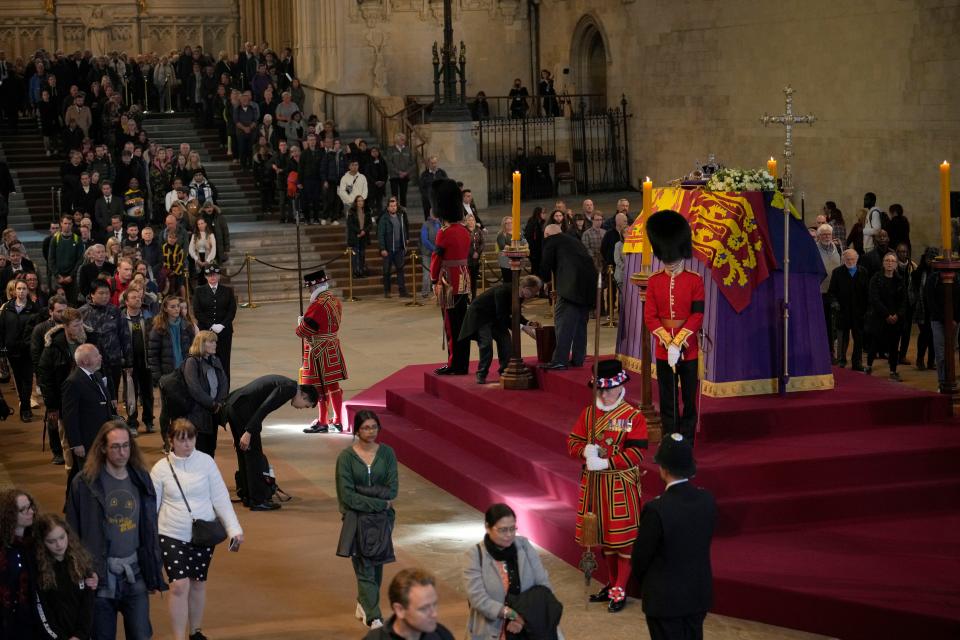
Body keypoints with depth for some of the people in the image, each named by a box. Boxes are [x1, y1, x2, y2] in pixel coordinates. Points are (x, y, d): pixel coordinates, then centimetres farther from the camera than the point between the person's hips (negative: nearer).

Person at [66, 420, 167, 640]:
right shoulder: (84, 483, -8)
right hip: (99, 573, -3)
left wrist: (154, 572, 9)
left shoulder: (141, 480, 4)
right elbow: (73, 532, -4)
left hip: (134, 572, 3)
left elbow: (150, 529, 9)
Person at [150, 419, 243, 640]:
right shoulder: (161, 468, -5)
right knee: (179, 586, -10)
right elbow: (151, 506, 2)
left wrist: (234, 529, -9)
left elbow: (220, 497, -2)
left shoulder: (206, 461, -4)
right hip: (172, 536, -2)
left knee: (198, 584, 13)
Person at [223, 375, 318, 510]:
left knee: (244, 453, 18)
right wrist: (248, 432, -22)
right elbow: (264, 408, -19)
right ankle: (258, 500, 4)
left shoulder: (285, 384, 23)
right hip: (242, 408, -10)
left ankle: (246, 496, 27)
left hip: (231, 404, 10)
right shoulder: (290, 388, -8)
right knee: (254, 455, -2)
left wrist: (240, 434, 29)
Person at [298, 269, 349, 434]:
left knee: (321, 388, 1)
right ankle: (337, 421, 19)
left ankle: (322, 423, 10)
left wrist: (301, 323, 2)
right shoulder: (335, 301, 6)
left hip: (318, 351, -9)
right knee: (333, 386, 13)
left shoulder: (318, 305, -23)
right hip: (333, 347, 9)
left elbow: (302, 330, -21)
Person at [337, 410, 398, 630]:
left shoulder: (387, 453, -1)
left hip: (381, 520, 3)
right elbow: (347, 496, -13)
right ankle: (374, 619, -10)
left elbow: (392, 490, -6)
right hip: (357, 519, -3)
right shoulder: (346, 457, -9)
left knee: (375, 566, 14)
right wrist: (381, 503, -14)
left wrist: (361, 490, -15)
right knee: (365, 569, -7)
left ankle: (364, 605, 37)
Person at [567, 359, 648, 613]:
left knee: (623, 537, -1)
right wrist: (585, 450, -16)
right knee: (602, 535, 15)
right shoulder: (588, 413, 7)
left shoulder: (633, 417, -10)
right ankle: (612, 583, 29)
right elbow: (573, 442, 7)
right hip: (593, 484, 5)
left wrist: (605, 463, -23)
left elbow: (635, 454, -16)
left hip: (621, 485, -5)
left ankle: (620, 591, 8)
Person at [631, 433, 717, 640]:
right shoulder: (707, 500, -7)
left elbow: (641, 555, -13)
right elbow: (704, 544, 4)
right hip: (699, 594, 5)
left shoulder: (656, 509, -25)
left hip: (665, 599, -5)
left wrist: (644, 584, 7)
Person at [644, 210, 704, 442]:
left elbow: (697, 315, -7)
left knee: (689, 399, 4)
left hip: (689, 347, -2)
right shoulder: (654, 281, 2)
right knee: (667, 402, 6)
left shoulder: (695, 280, -3)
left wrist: (679, 341, -16)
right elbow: (650, 316, -2)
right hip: (663, 349, 2)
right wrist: (668, 341, -14)